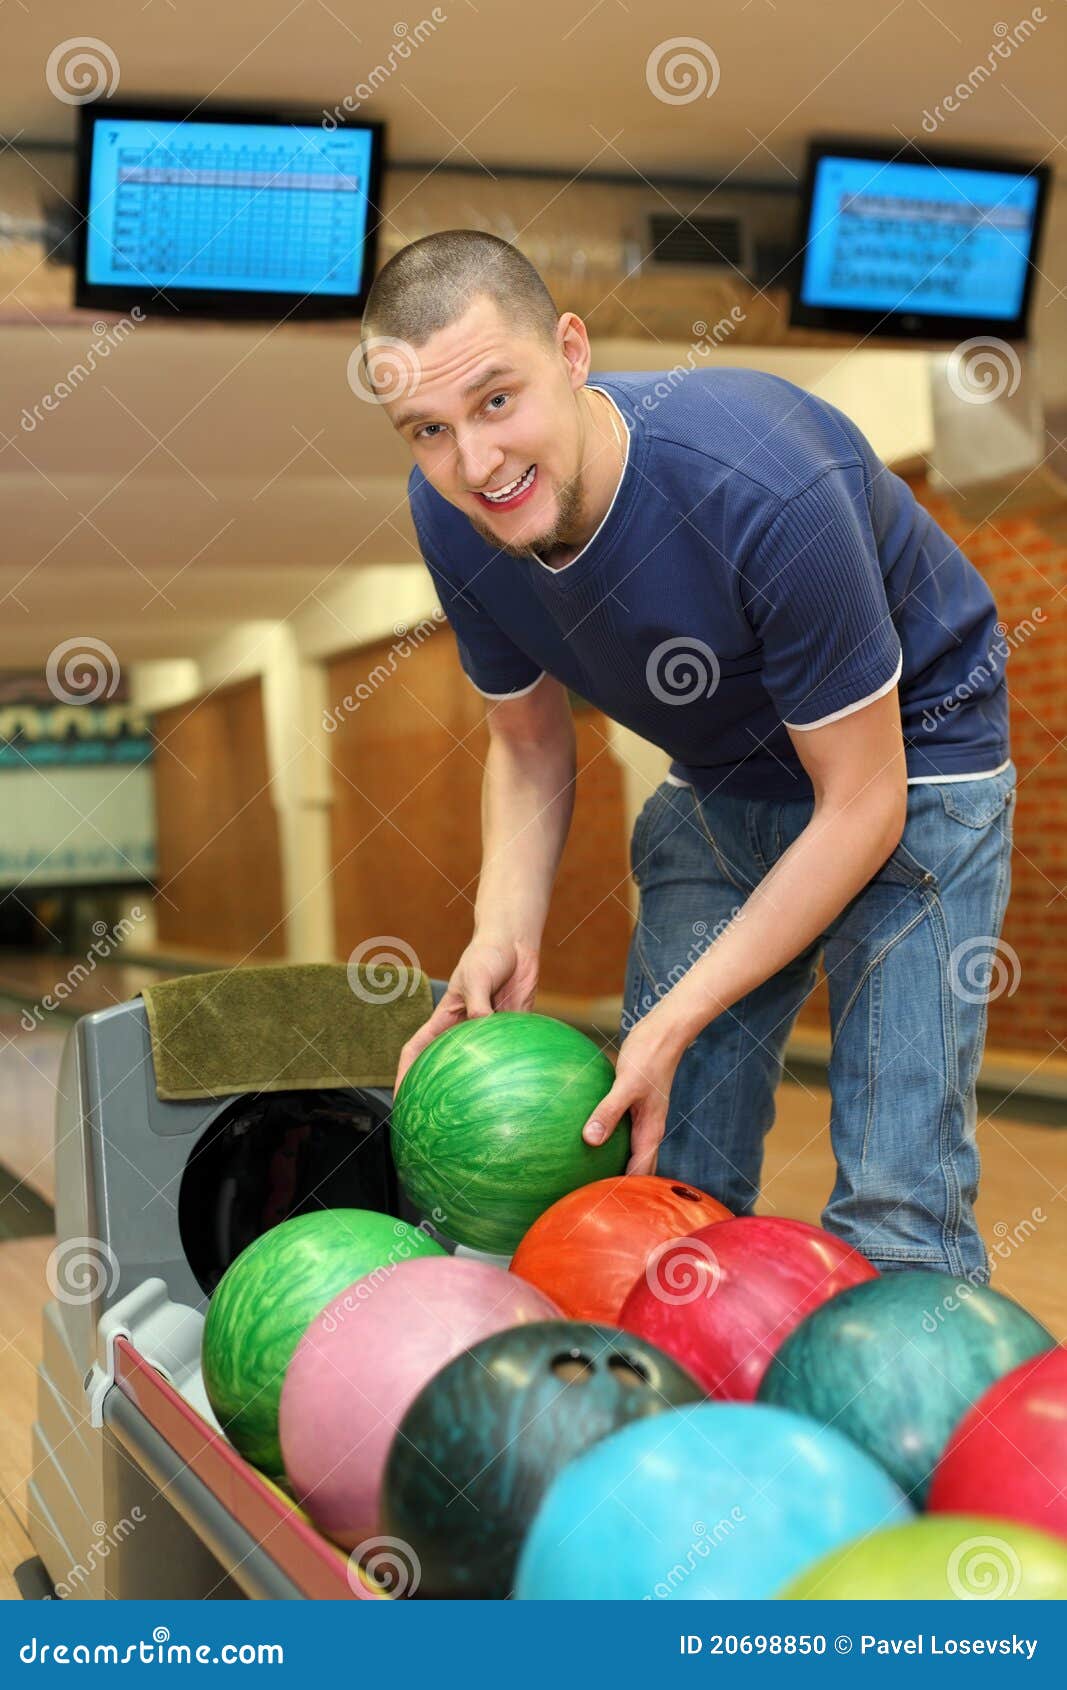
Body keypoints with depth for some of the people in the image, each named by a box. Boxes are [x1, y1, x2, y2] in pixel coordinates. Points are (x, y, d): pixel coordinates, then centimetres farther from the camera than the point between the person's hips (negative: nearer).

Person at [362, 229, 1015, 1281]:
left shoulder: (768, 491, -35)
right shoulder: (450, 516, -16)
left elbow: (861, 806, -25)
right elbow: (530, 746, 0)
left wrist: (676, 1022, -26)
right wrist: (504, 938, -18)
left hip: (908, 765, -5)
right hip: (719, 786, 6)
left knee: (895, 1217, -12)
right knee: (666, 1183, 6)